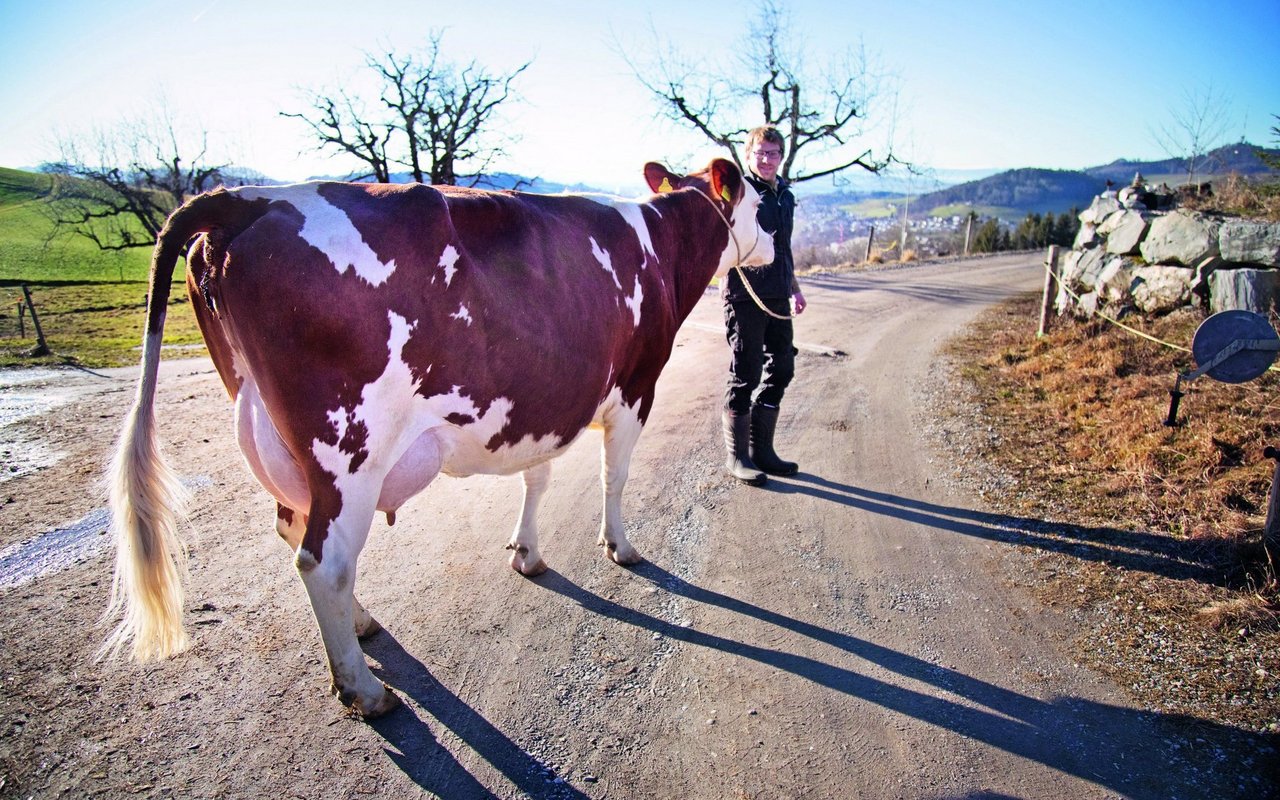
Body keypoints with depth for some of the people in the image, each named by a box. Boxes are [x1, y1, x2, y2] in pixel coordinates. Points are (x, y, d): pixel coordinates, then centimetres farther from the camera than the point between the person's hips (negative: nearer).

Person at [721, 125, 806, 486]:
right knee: (745, 375, -2)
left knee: (781, 368, 11)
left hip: (777, 297, 8)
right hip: (745, 296, -8)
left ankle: (762, 450, 24)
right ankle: (737, 457, 12)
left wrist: (795, 289, 28)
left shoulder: (785, 195, 17)